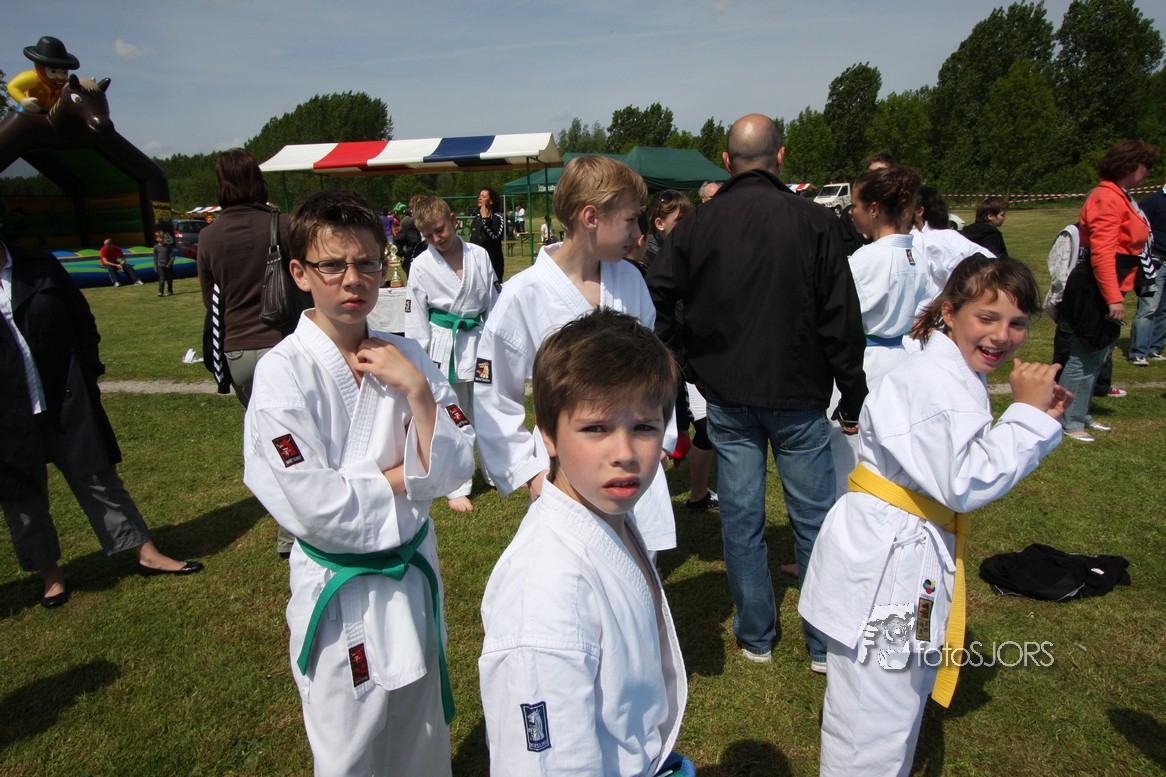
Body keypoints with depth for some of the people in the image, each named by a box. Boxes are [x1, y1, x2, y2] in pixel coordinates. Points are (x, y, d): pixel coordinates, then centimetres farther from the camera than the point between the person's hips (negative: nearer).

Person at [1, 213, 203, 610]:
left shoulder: (40, 268, -1)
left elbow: (82, 320, 7)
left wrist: (87, 374, 3)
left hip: (66, 402, 1)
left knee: (99, 478, 10)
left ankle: (146, 553, 19)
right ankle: (50, 572, 32)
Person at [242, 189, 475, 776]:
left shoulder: (405, 356, -4)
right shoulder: (283, 372, -17)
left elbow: (453, 467, -10)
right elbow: (312, 504, -23)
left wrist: (416, 388, -21)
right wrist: (405, 477, -15)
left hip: (414, 575, 4)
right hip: (340, 594, -4)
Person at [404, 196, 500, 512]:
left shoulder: (479, 255, 0)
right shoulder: (422, 266, -5)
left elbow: (495, 302, 6)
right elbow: (415, 319, -3)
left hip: (479, 342, 2)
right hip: (444, 346, -2)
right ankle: (458, 488, 17)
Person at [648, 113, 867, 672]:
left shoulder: (696, 226, -2)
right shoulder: (813, 221, -7)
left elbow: (654, 304, -2)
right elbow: (842, 318, -6)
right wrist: (853, 399, 2)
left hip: (727, 396, 2)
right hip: (798, 396, -1)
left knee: (741, 518, 11)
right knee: (814, 519, 11)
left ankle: (756, 637, 25)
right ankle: (826, 643, 22)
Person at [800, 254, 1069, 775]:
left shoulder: (960, 377, 10)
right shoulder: (930, 382, -23)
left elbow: (983, 465, 15)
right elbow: (963, 484, -26)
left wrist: (1036, 418, 3)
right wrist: (1026, 414, -18)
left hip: (915, 556, 11)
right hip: (883, 561, -11)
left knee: (905, 699, 28)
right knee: (874, 720, 1)